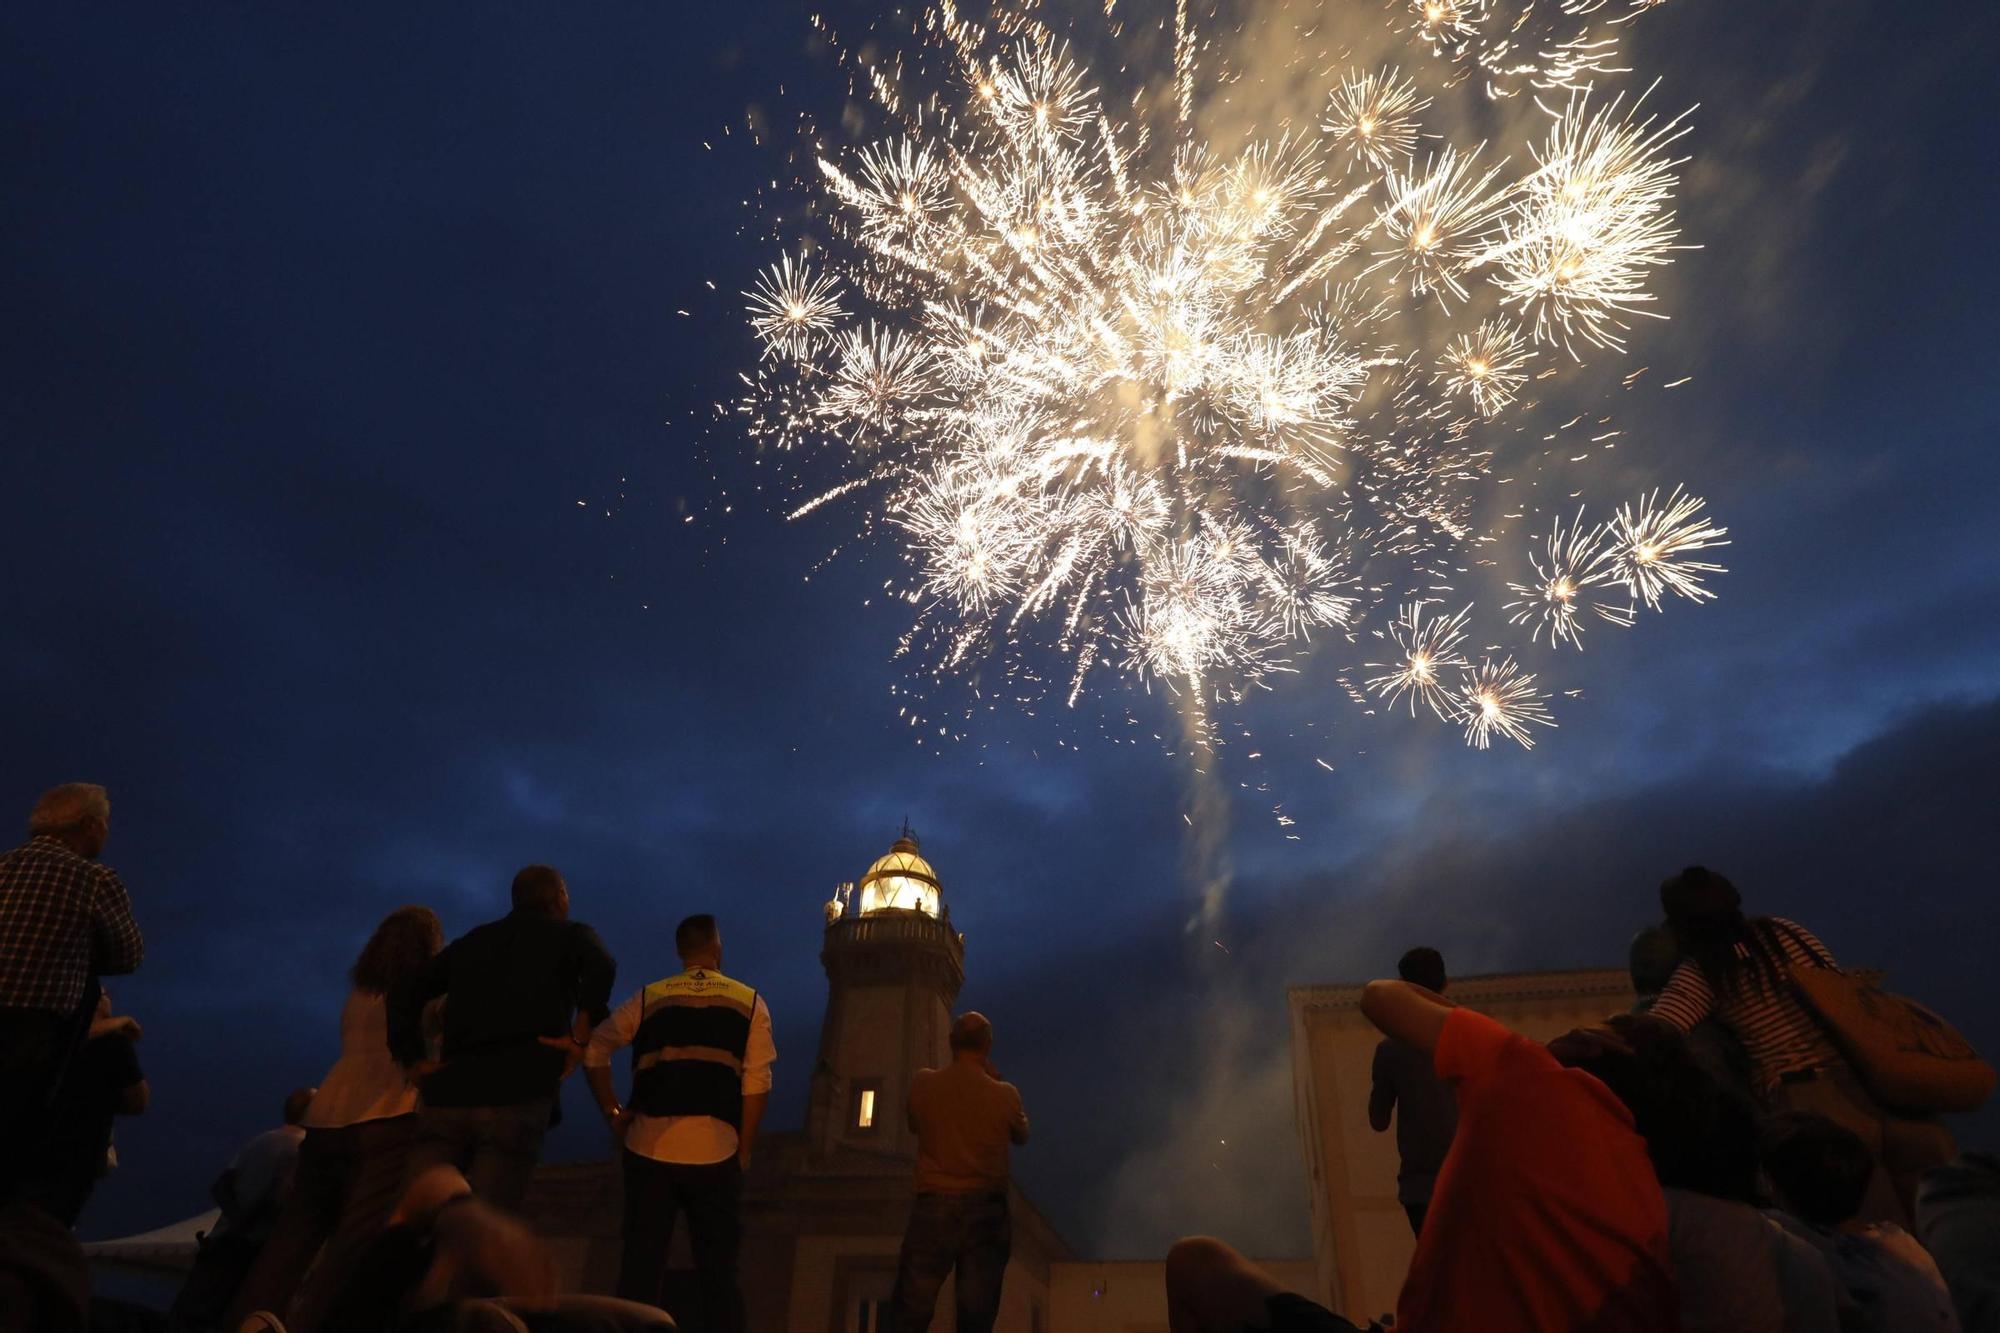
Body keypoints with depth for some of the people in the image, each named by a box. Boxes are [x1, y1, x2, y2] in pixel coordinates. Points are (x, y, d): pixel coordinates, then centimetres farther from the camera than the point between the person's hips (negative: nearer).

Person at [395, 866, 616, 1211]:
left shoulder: (473, 940, 23)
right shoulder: (571, 935, 10)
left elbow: (407, 992, 18)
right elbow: (600, 968, -13)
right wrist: (580, 1039, -9)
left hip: (448, 1096, 4)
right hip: (516, 1099, -4)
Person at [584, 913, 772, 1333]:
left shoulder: (648, 998, 10)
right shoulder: (750, 1003, 6)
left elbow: (594, 1050, 5)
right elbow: (757, 1084, 0)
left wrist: (614, 1115, 9)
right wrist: (743, 1153, 7)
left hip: (651, 1146, 1)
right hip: (715, 1150, -1)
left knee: (640, 1265, 9)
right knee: (717, 1270, 8)